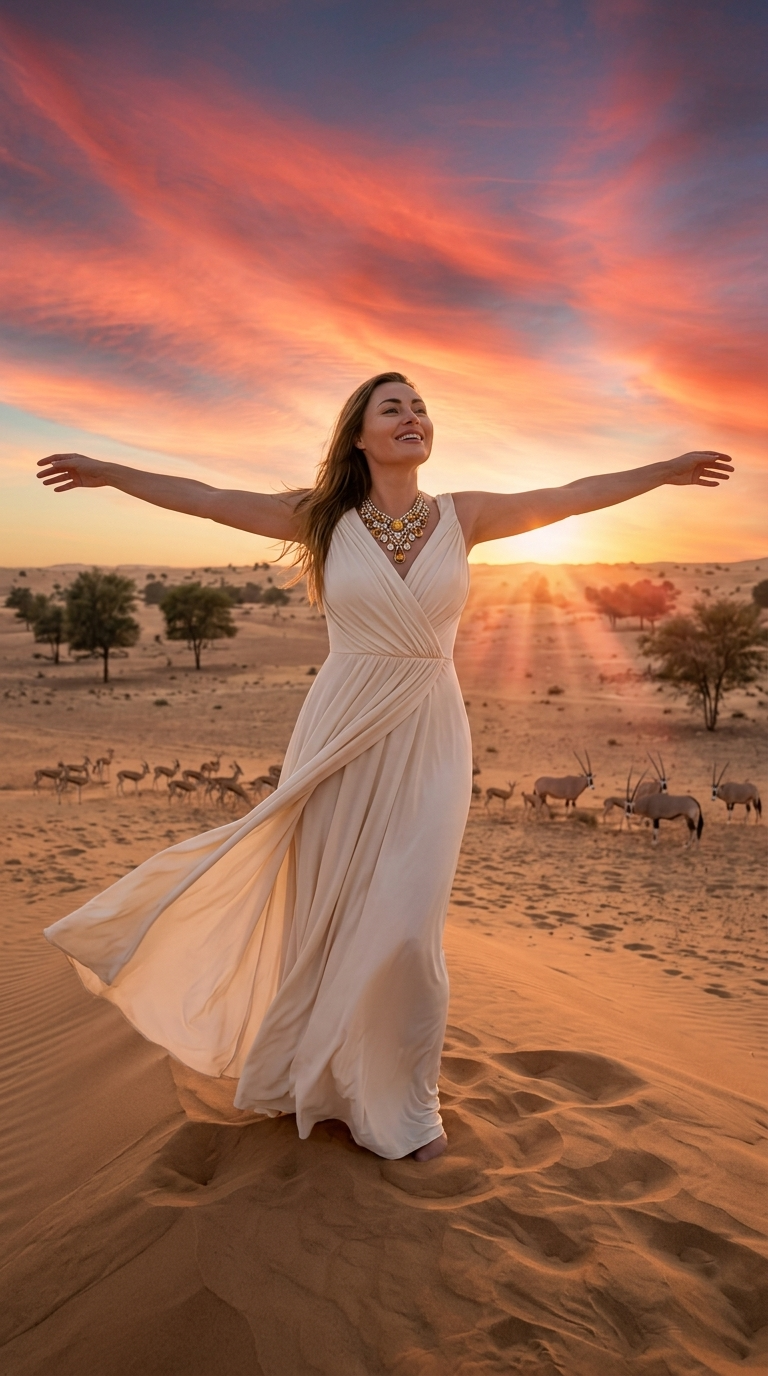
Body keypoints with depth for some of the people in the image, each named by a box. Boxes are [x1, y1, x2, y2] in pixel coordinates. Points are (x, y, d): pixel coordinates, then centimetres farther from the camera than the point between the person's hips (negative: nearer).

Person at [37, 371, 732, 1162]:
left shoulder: (462, 516, 4)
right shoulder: (326, 520, 2)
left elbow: (573, 497, 9)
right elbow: (206, 499, 6)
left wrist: (669, 469, 14)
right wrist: (107, 472, 9)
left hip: (426, 740, 0)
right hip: (340, 736, 0)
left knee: (403, 926, -2)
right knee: (323, 912, 11)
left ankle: (402, 1101, 24)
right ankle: (315, 1078, 37)